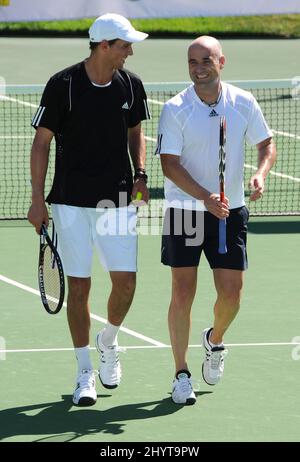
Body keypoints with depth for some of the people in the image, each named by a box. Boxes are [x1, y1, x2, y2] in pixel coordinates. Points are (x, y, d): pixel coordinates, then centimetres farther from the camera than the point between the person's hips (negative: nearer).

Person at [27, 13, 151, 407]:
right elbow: (42, 141, -2)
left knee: (125, 280, -4)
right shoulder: (62, 86, -9)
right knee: (78, 285, -1)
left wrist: (140, 175, 2)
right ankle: (85, 373, 11)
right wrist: (37, 200, -5)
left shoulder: (131, 85, 2)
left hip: (118, 200, 3)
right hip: (71, 202, -3)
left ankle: (108, 342, 27)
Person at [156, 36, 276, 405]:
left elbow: (266, 144, 12)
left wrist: (260, 174, -10)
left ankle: (214, 340, 34)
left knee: (231, 293, 0)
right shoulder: (175, 109, -10)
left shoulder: (243, 103, -1)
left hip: (230, 211, 2)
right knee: (183, 294, -4)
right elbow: (170, 165, -14)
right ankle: (181, 375, 7)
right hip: (185, 210, -2)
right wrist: (206, 198, -25)